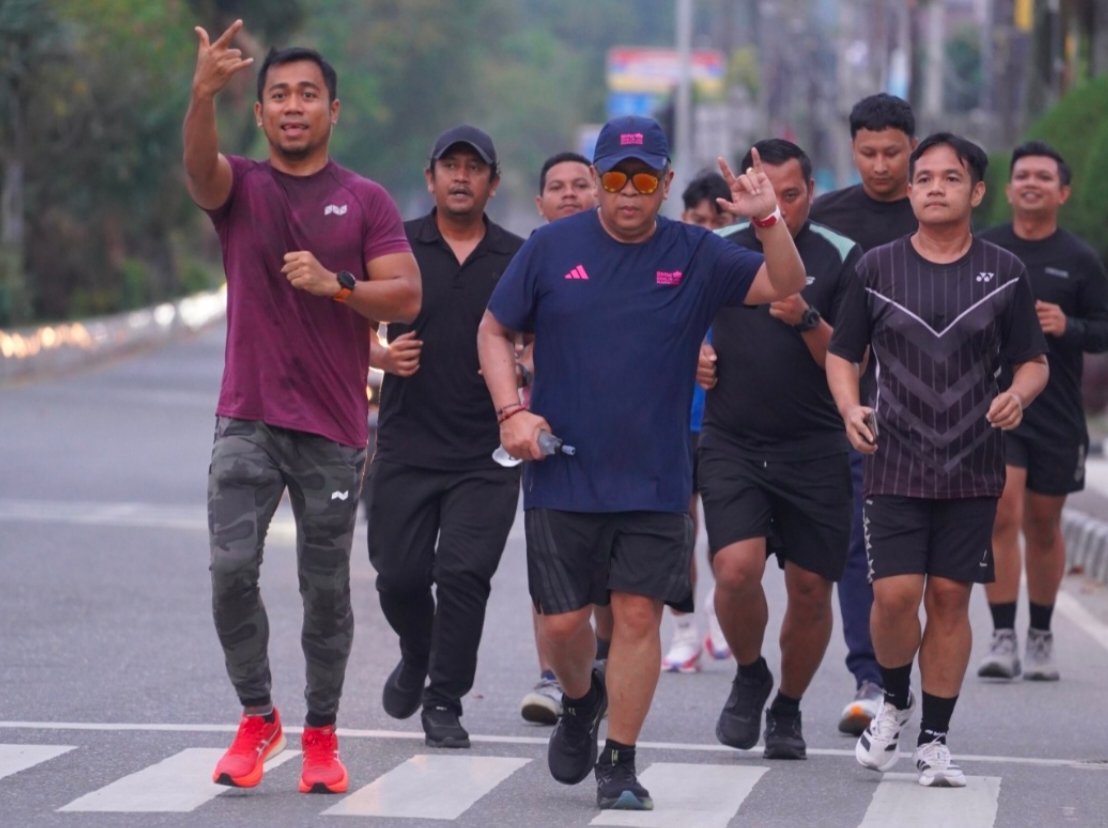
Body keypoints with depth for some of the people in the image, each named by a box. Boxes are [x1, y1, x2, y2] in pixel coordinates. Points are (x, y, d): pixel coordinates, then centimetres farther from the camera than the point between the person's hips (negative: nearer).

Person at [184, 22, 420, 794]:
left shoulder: (367, 202, 5)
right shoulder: (240, 187, 5)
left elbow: (406, 296, -2)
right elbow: (199, 166, -19)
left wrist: (335, 284, -20)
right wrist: (204, 95, -40)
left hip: (333, 428, 0)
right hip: (247, 419, 0)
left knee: (326, 586, 4)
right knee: (232, 568, -11)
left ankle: (322, 734, 16)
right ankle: (258, 719, 7)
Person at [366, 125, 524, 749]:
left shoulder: (519, 259, 6)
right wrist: (383, 356, -12)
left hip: (487, 452, -1)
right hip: (407, 444, 1)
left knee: (464, 574, -10)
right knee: (400, 574, 2)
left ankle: (445, 703, 2)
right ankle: (417, 657, 34)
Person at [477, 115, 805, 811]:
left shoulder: (696, 256, 3)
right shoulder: (553, 247, 2)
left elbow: (785, 285, -3)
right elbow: (495, 330, 10)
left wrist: (769, 219, -20)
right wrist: (511, 411, -3)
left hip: (655, 482, 0)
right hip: (561, 474, 0)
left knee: (639, 613, -4)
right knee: (563, 620, 1)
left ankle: (620, 764, 8)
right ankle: (581, 701, 34)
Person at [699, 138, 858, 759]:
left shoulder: (840, 259, -1)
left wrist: (807, 322, -21)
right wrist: (691, 356, 1)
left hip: (815, 451, -1)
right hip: (732, 445, 1)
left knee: (811, 589, 2)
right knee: (737, 569, -19)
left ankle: (788, 710, 25)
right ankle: (750, 675, 10)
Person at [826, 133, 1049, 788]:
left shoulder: (1003, 273, 4)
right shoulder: (879, 267, 3)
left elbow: (1034, 361, 9)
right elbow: (843, 353, 9)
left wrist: (1018, 394, -13)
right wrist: (850, 408, -10)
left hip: (973, 468, 1)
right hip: (896, 465, -1)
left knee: (951, 598, 2)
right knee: (895, 593, -11)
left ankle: (935, 740, 12)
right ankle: (895, 702, 17)